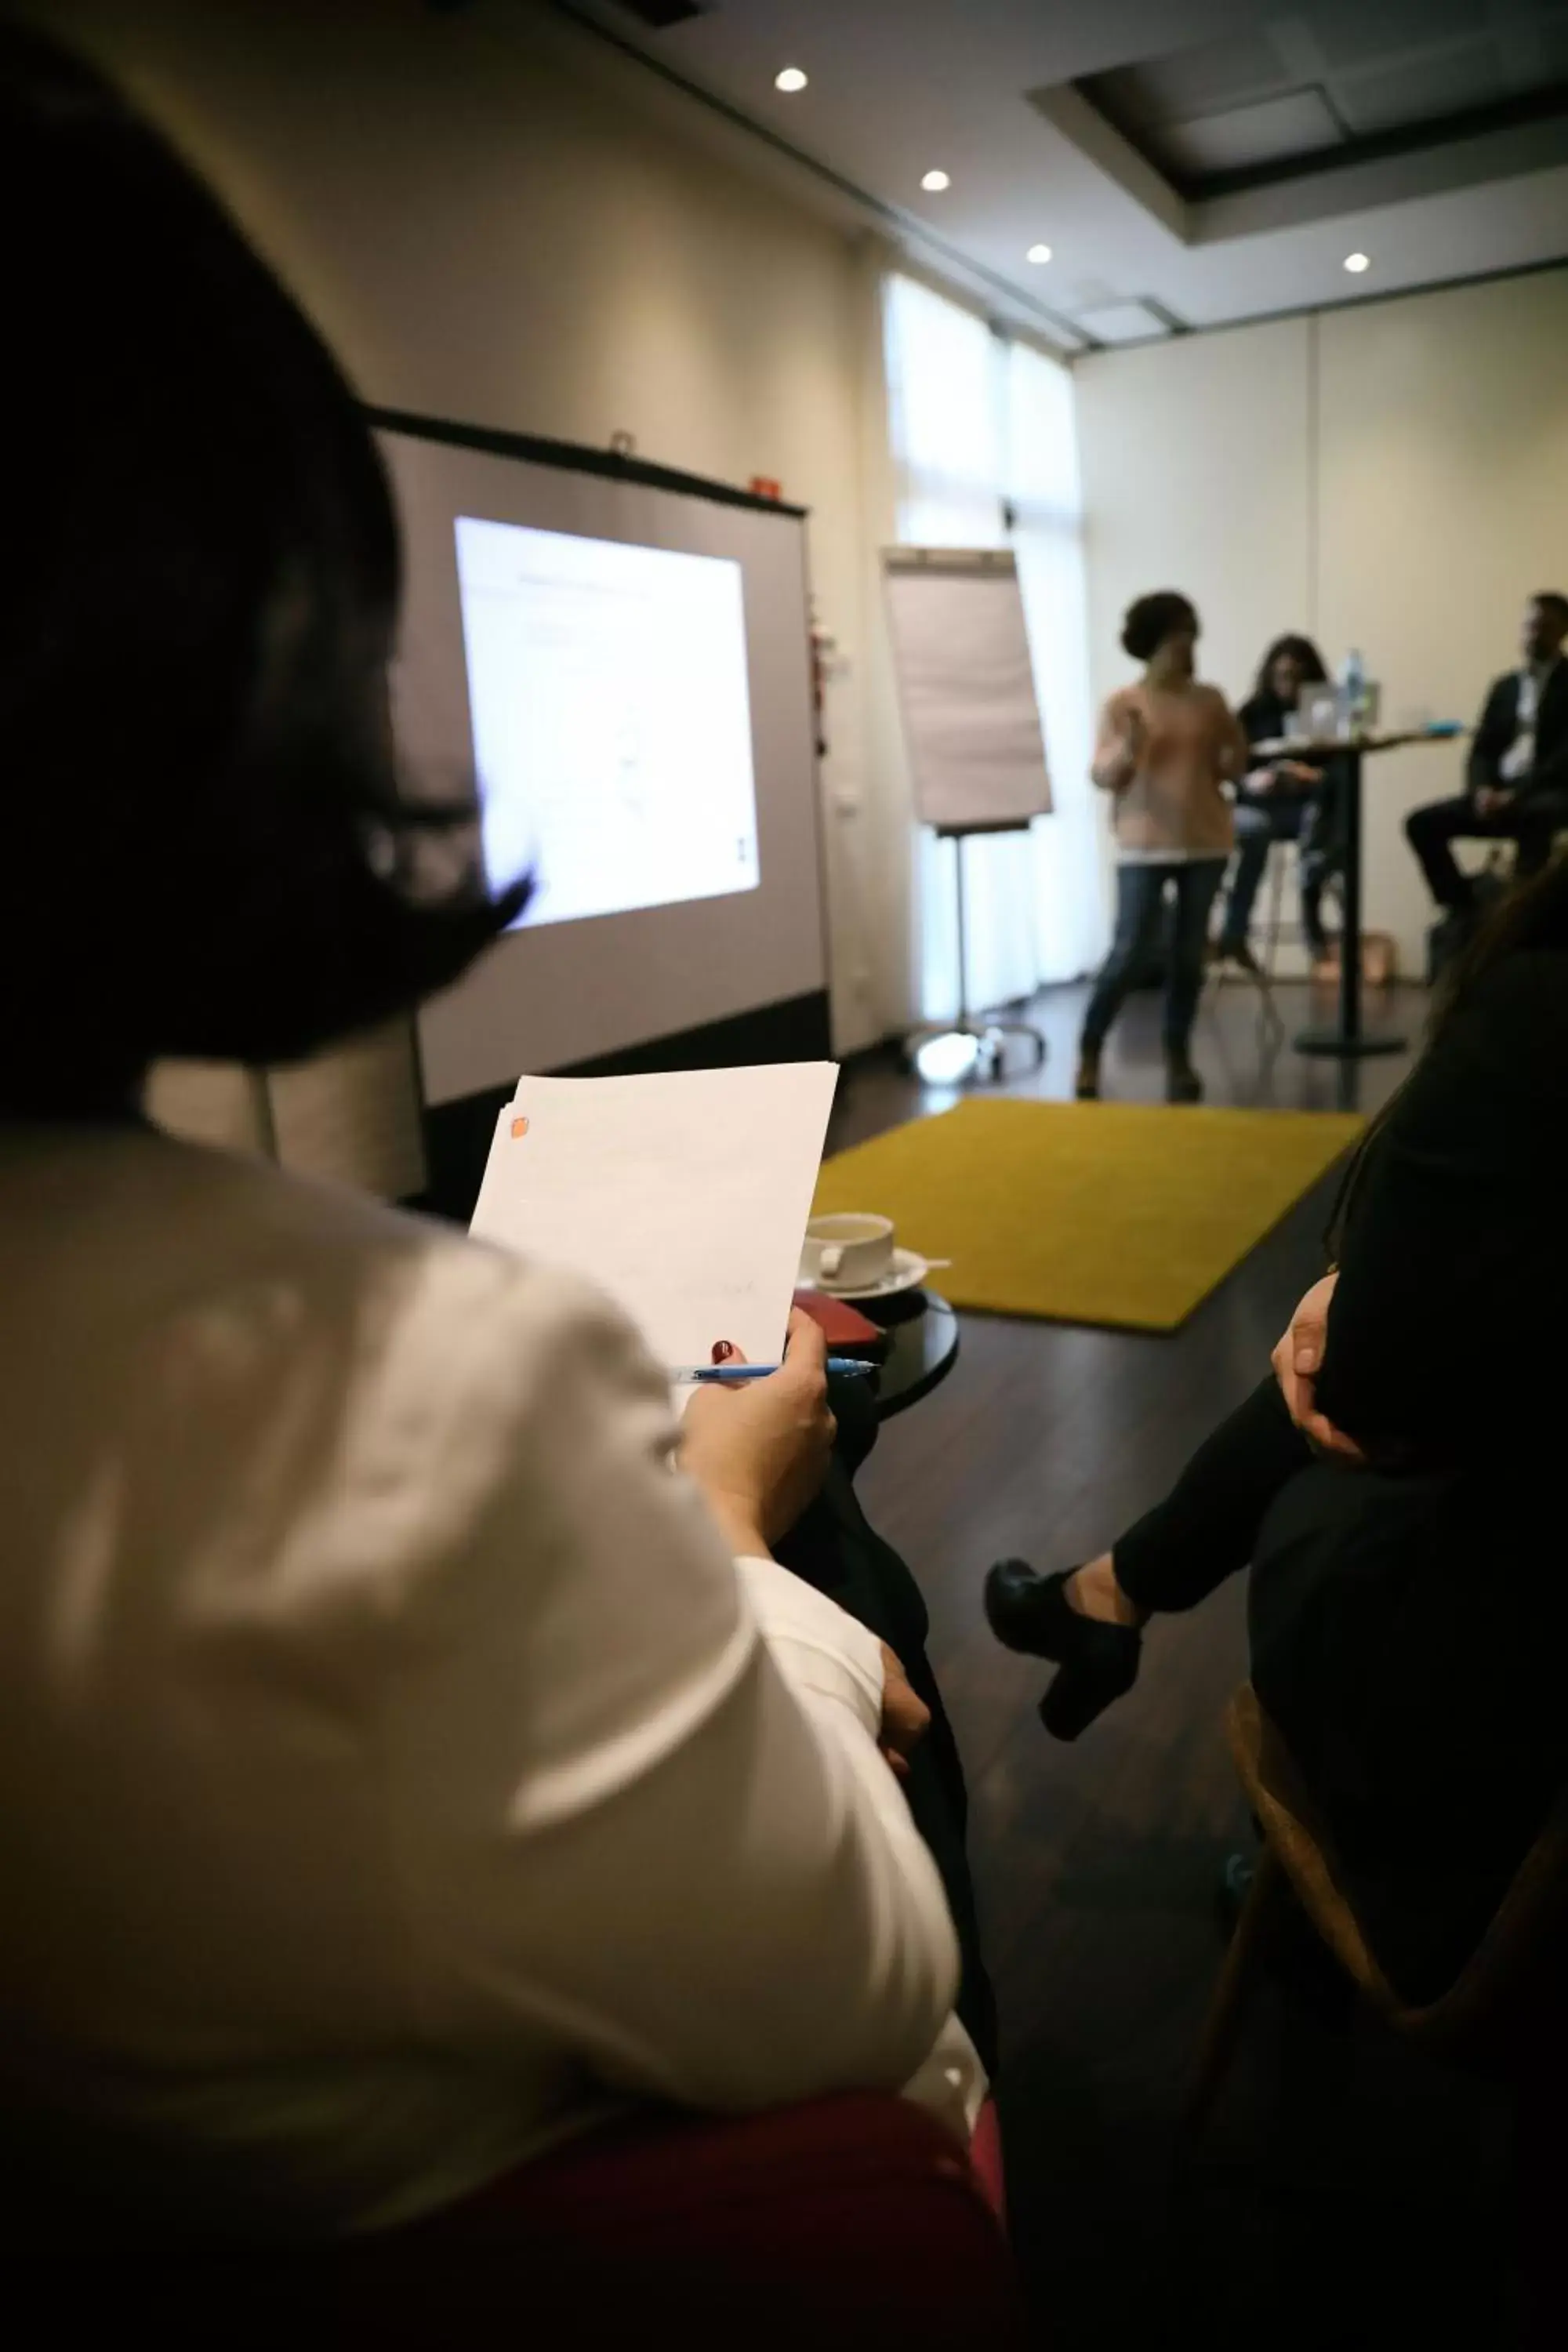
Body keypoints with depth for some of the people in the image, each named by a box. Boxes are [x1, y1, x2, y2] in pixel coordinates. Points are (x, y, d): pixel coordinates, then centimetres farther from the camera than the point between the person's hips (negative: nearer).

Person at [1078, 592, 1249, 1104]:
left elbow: (1233, 765, 14)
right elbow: (1101, 776, -5)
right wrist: (1127, 750, -24)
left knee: (1189, 953, 6)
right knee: (1130, 951, -8)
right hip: (1145, 845, -4)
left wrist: (1232, 747, -7)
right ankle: (1089, 1052, 5)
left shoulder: (1209, 699, 8)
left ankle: (1178, 1056, 17)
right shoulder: (1122, 705, -2)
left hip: (1205, 842, 4)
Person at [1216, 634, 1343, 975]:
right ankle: (1236, 932, -34)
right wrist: (1251, 780, -20)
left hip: (1310, 804, 1)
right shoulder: (1253, 713, 9)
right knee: (1255, 831, -35)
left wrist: (1315, 776, -23)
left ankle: (1311, 918, -27)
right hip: (1258, 805, 0)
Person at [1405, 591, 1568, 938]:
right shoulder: (1504, 686, 19)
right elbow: (1482, 750, 12)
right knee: (1422, 822, -15)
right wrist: (1482, 789, -10)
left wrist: (1518, 794, -21)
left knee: (1533, 817, -41)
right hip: (1498, 793, 6)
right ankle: (1464, 908, -9)